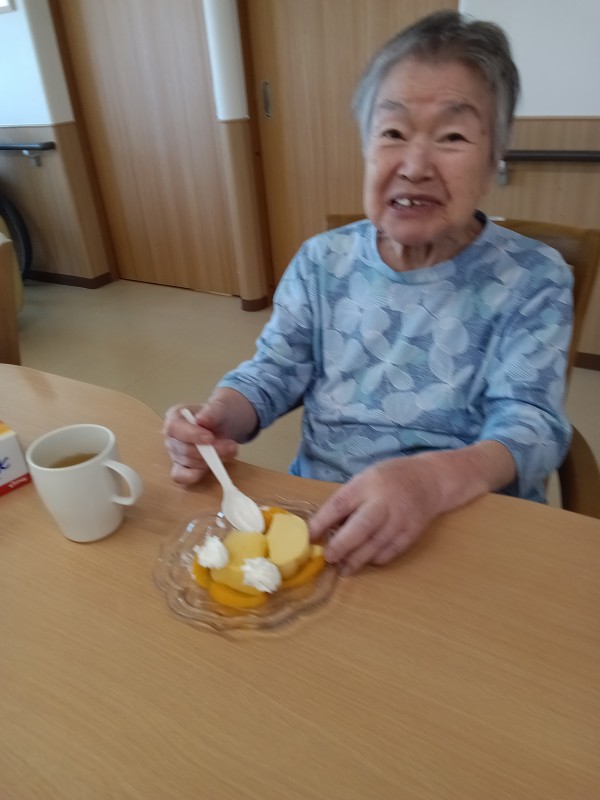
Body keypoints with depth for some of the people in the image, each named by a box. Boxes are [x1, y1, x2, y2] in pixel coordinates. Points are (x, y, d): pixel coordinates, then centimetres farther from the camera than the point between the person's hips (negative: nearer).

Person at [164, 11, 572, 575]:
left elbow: (530, 426, -11)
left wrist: (434, 480, -32)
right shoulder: (322, 261, 5)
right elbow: (273, 371, 5)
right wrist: (219, 418, -18)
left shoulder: (532, 281, -4)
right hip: (319, 518, 3)